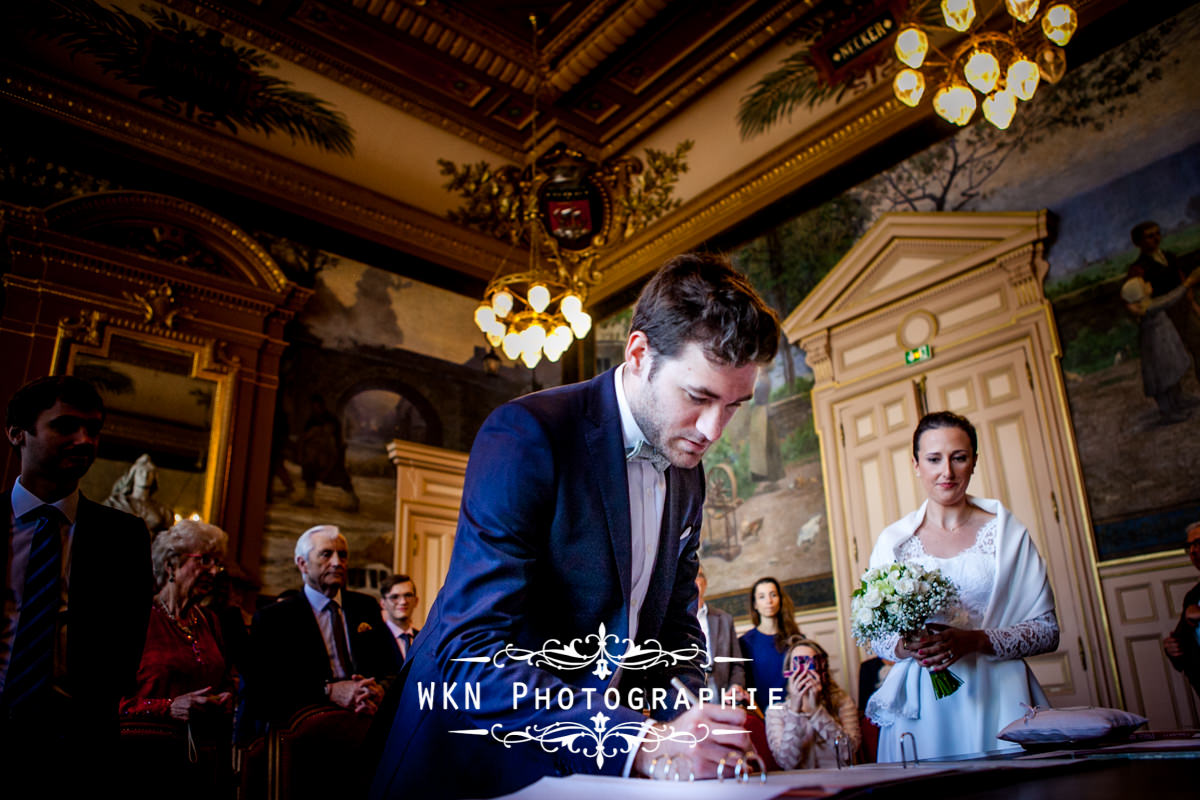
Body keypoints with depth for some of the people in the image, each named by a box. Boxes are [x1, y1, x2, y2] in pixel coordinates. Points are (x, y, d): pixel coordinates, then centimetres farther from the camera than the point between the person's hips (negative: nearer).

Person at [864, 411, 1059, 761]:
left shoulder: (1007, 532, 2)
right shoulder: (893, 541, 5)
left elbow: (1047, 629, 1)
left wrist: (976, 640, -13)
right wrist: (906, 647, -11)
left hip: (997, 698, 0)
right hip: (921, 704, 1)